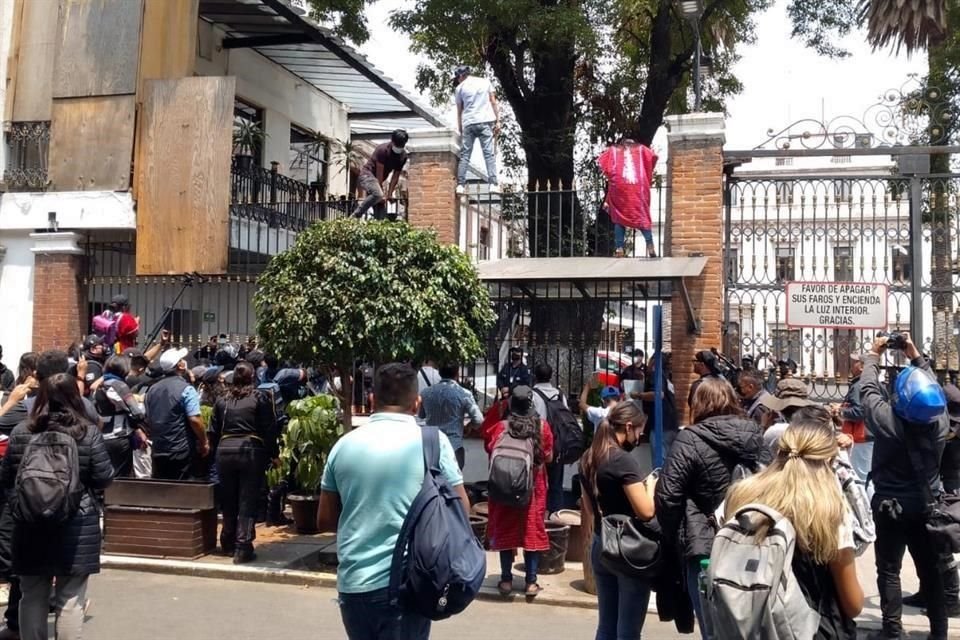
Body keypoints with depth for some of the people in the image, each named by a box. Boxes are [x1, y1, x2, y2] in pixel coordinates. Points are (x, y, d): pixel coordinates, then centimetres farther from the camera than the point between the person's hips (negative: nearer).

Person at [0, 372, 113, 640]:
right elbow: (104, 479, -7)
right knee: (70, 599, 4)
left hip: (30, 526, 3)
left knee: (33, 597, 15)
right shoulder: (88, 432, -10)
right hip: (76, 526, -3)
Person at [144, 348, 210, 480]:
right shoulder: (186, 389, -13)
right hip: (182, 451, -6)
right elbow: (195, 420, -20)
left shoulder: (152, 389, 8)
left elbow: (148, 419, 16)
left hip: (158, 451, 6)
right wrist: (204, 442, -8)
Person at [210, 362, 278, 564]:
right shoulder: (260, 398, -2)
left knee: (228, 500, 15)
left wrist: (217, 452, 18)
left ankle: (228, 544, 27)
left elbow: (214, 431, 10)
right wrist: (274, 453, 4)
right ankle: (242, 548, -5)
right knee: (247, 501, -1)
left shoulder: (223, 400, 9)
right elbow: (269, 429, -4)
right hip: (251, 450, -4)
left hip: (224, 451, 4)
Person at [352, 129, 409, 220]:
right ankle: (355, 216, -27)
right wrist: (382, 194, -17)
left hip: (378, 181, 8)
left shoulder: (403, 156, 1)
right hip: (367, 175, -8)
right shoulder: (383, 150, -19)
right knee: (378, 195, -34)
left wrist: (389, 194, -4)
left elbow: (395, 176, 2)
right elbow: (379, 173, -18)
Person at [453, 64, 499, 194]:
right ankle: (493, 184, -14)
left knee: (464, 155, 4)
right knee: (489, 154, -3)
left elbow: (459, 111, 9)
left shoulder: (460, 88, 8)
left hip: (468, 123, 0)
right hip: (486, 121, 0)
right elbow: (493, 102, 6)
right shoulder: (485, 82, 12)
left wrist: (460, 130, 14)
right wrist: (497, 121, 6)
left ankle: (460, 185, -2)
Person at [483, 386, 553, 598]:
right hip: (533, 487, 0)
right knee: (533, 529, 8)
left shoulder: (502, 426, -11)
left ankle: (506, 580, 15)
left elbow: (490, 449, -1)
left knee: (505, 530, 10)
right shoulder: (542, 426, -8)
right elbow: (548, 457, -1)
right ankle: (531, 582, 11)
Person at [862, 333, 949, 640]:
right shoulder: (941, 420, -13)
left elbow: (868, 389, -9)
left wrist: (873, 355, 5)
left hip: (891, 505, -4)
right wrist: (916, 357, 13)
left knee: (889, 570, 5)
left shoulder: (888, 420, -24)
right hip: (928, 505, 4)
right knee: (931, 569, 13)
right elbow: (931, 389, 5)